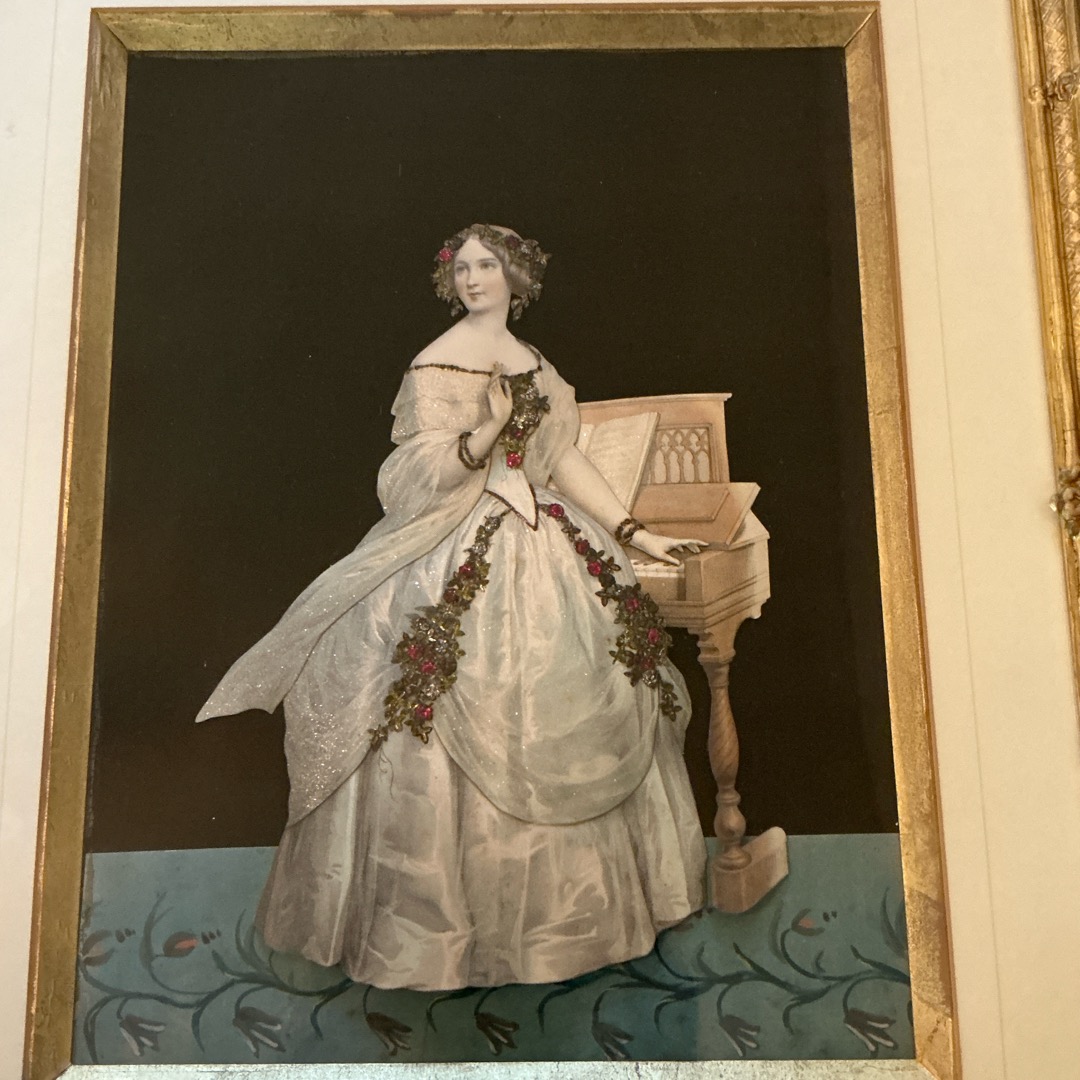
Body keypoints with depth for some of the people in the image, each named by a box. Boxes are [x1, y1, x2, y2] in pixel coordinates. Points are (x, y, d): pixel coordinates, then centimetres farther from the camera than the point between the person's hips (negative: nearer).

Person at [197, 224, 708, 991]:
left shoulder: (535, 366, 15)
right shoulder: (437, 364, -3)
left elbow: (566, 461, 13)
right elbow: (427, 473, -11)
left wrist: (636, 534, 8)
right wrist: (490, 426, -26)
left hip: (542, 553, 6)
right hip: (461, 561, -6)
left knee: (558, 732, 9)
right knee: (465, 740, -5)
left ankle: (555, 908, 28)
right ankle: (442, 922, 12)